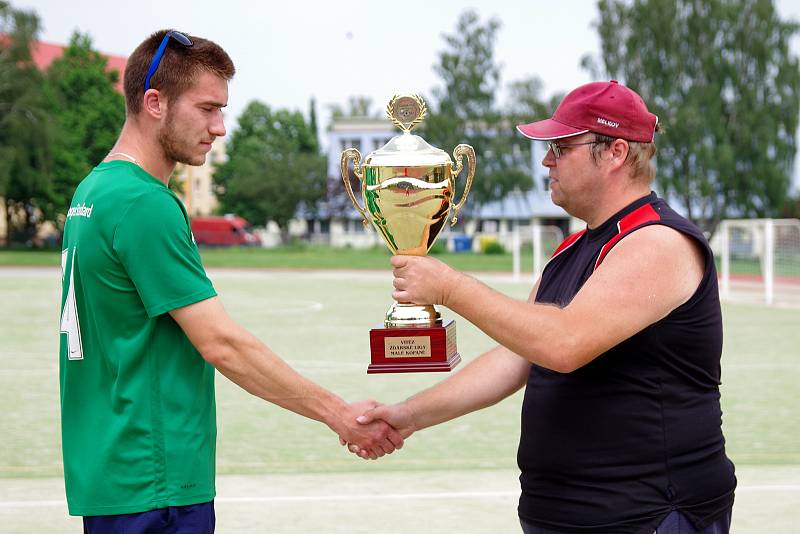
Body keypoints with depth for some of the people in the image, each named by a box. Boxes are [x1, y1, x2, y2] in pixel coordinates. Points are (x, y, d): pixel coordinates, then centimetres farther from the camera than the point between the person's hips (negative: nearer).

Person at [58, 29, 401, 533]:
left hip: (110, 470, 10)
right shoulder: (146, 206, -18)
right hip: (152, 488, -10)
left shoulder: (93, 190, 12)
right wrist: (339, 414, -14)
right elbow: (221, 343, -20)